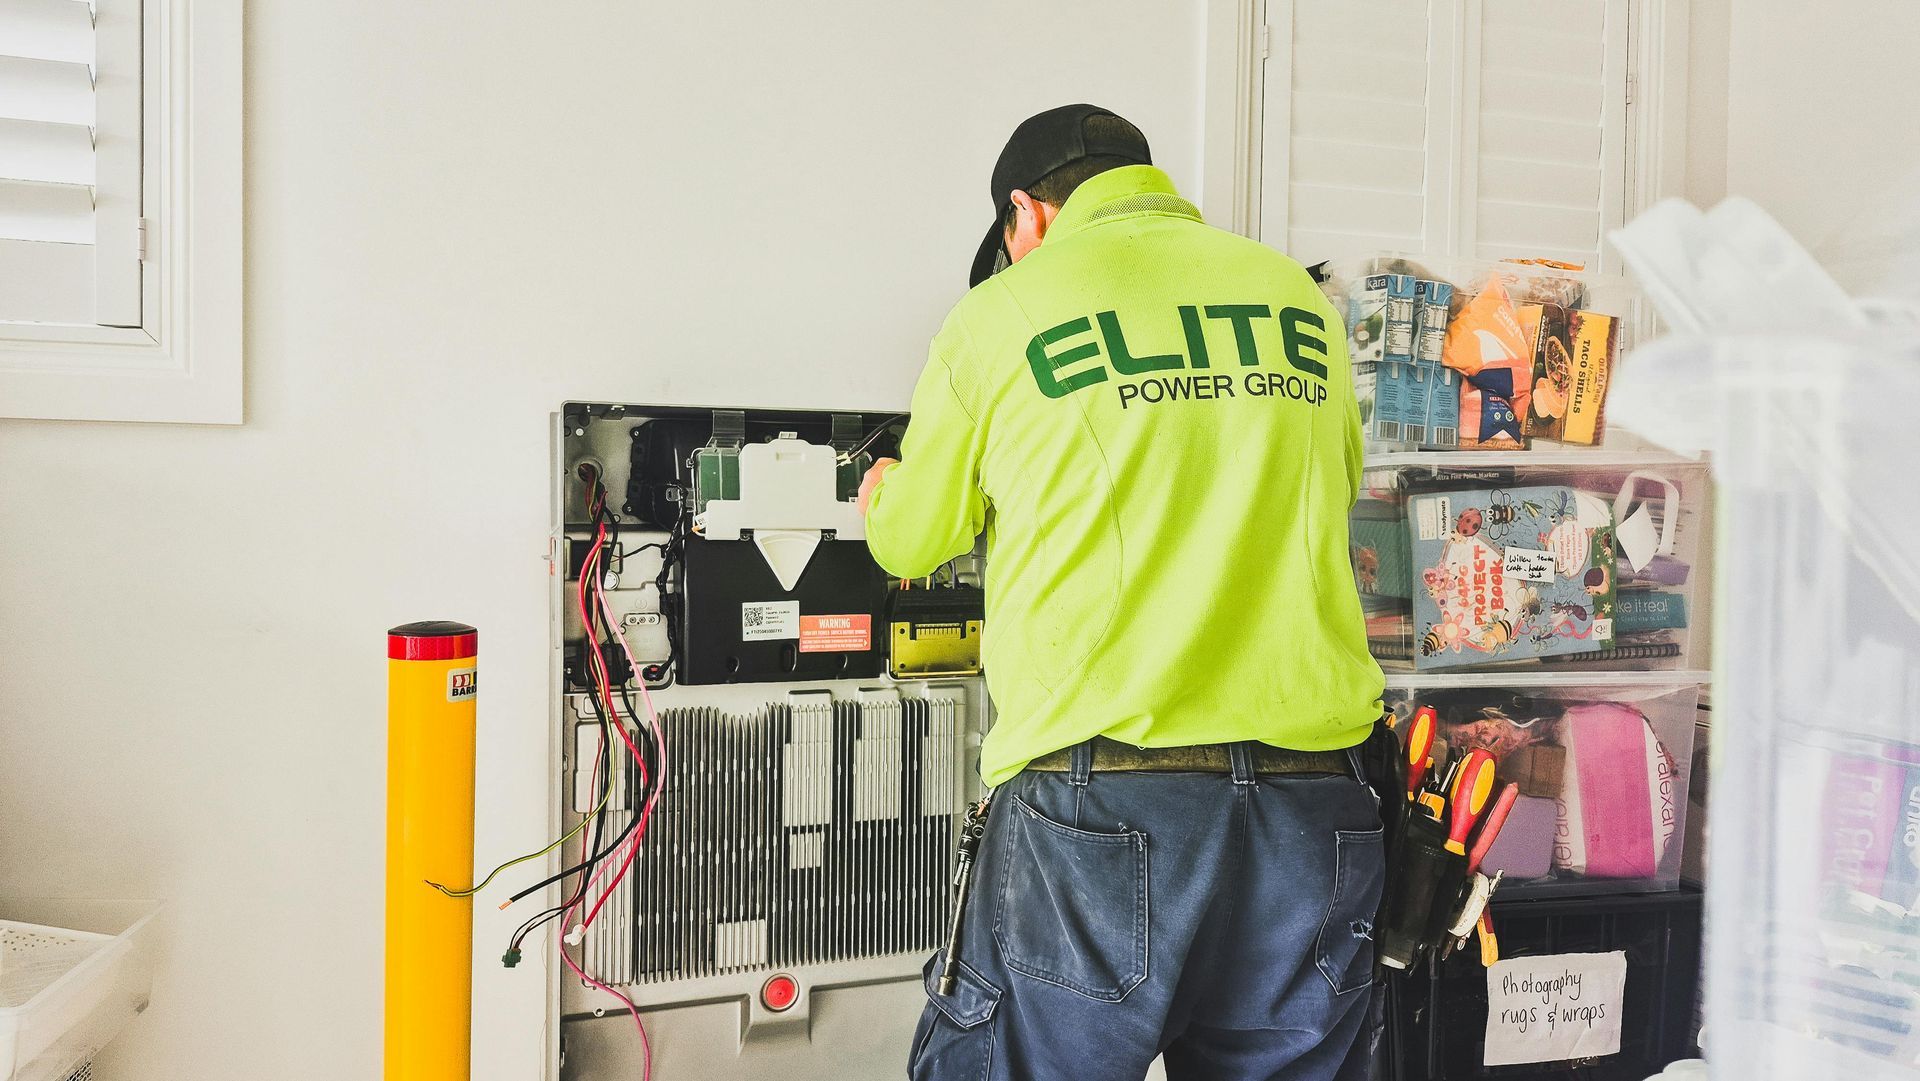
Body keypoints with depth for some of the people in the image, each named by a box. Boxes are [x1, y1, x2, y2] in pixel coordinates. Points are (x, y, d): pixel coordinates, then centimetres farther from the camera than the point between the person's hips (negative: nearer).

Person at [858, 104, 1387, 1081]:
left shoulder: (1001, 314, 1)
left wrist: (885, 495, 36)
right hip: (1312, 802, 5)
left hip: (1102, 797, -4)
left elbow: (912, 544, 12)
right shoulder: (1301, 300, 12)